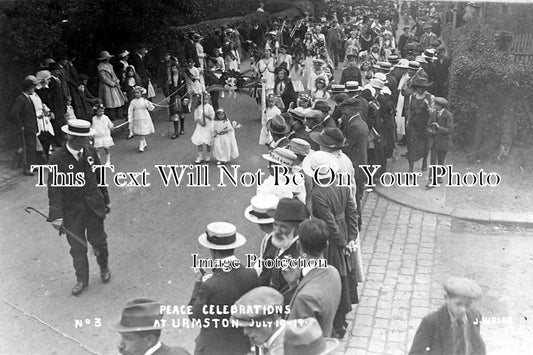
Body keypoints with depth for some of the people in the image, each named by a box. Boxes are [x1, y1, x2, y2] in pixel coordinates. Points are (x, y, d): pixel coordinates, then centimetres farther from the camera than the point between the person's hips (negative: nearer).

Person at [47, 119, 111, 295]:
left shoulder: (91, 151, -4)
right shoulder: (57, 159, -17)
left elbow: (99, 176, 7)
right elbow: (54, 188, -15)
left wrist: (106, 200, 12)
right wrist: (56, 216, -17)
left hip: (94, 207, 2)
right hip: (72, 211, -2)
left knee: (98, 241, 14)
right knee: (77, 248, 11)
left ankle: (104, 267, 43)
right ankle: (82, 280, 32)